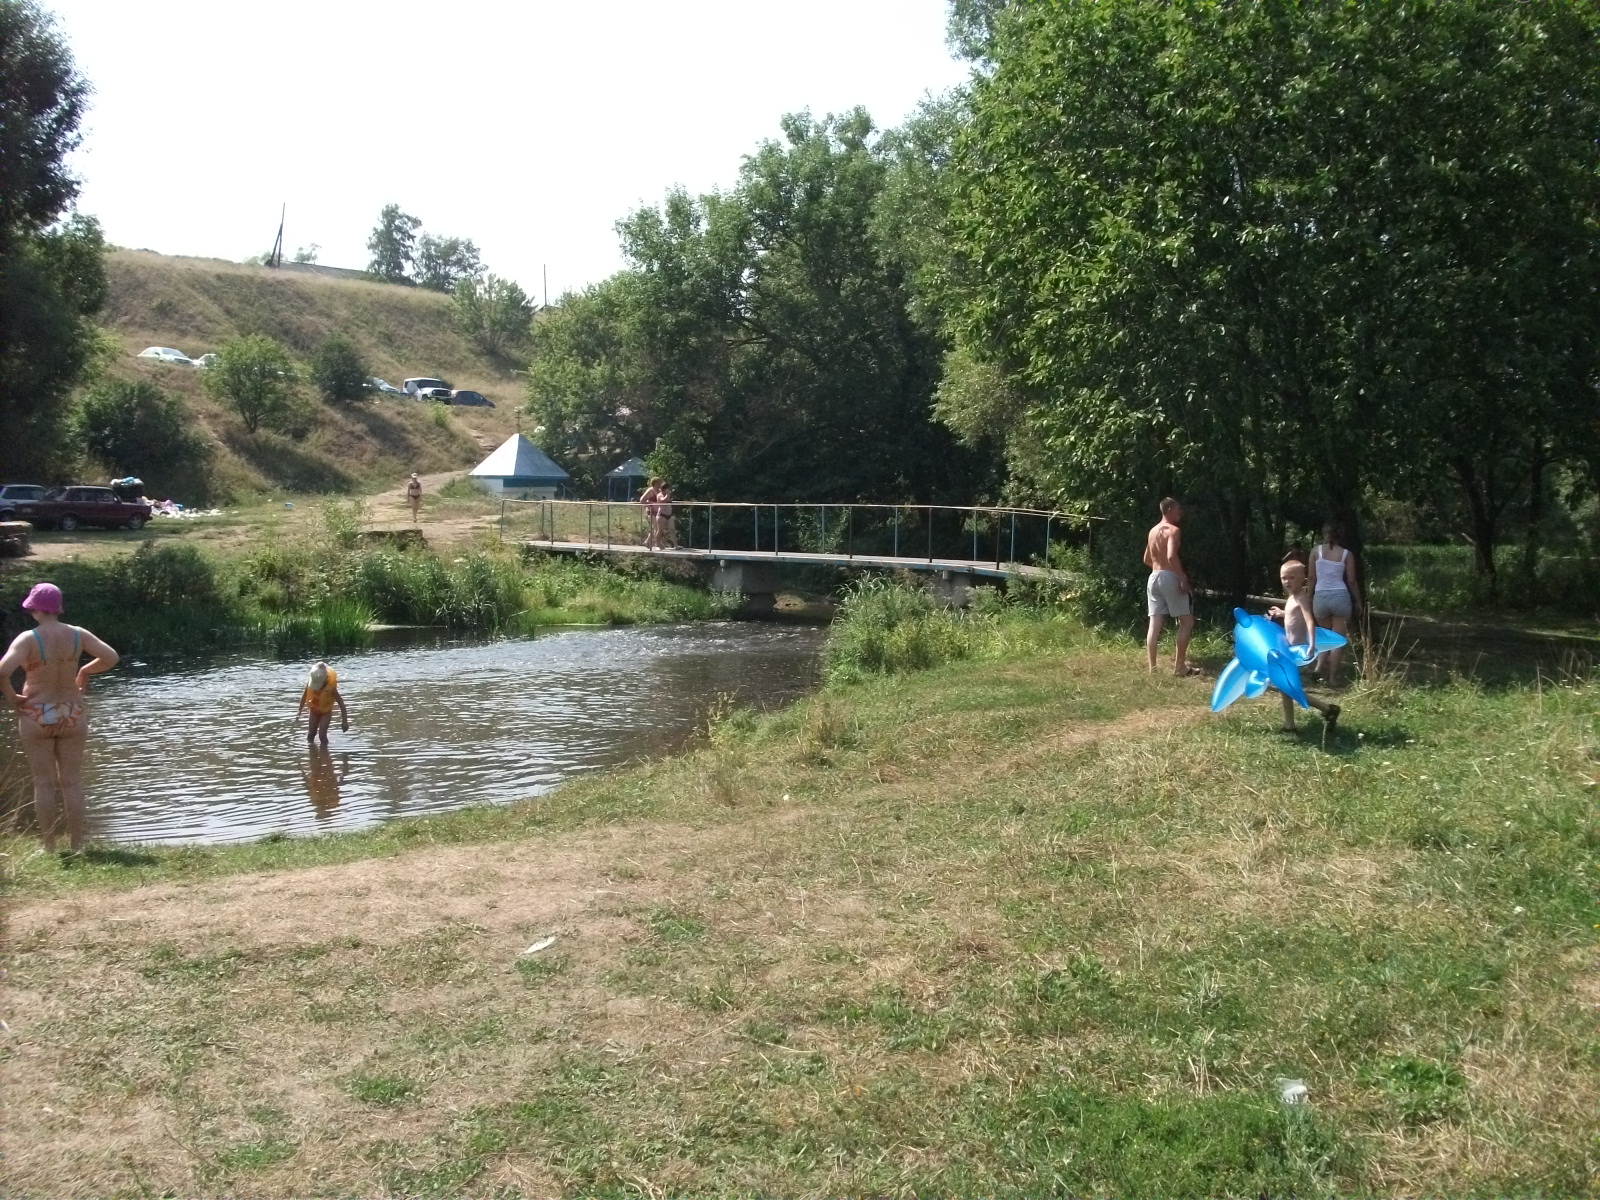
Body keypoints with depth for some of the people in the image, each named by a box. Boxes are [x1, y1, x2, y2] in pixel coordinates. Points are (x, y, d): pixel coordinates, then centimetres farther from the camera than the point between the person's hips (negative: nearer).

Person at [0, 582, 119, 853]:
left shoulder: (28, 638, -14)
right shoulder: (77, 635, -4)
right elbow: (110, 657, -7)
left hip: (36, 716, -2)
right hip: (72, 715, 3)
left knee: (44, 784, 5)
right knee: (72, 783, 8)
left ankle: (50, 848, 9)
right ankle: (76, 847, 11)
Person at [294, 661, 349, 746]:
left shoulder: (331, 687, -33)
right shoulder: (310, 682, -23)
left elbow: (341, 703, -27)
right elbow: (304, 696, -5)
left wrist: (344, 721, -27)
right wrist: (299, 712, -3)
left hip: (326, 712, -4)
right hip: (314, 710, 4)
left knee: (322, 735, -14)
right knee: (311, 733, 12)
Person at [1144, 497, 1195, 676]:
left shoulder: (1153, 531, 17)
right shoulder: (1173, 530, -10)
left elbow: (1147, 559, 25)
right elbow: (1172, 556, -24)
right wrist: (1183, 578, -22)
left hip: (1154, 577, 8)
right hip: (1170, 578, -8)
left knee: (1155, 624, 4)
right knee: (1187, 621, 2)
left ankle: (1152, 668, 0)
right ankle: (1179, 666, -1)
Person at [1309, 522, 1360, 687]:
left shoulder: (1316, 551, 1)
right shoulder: (1346, 554, -1)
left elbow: (1312, 578, 3)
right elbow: (1351, 581, 2)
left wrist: (1309, 599, 13)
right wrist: (1358, 601, 13)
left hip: (1320, 597, 2)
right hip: (1340, 596, -2)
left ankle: (1320, 664, -3)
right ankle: (1333, 678, 4)